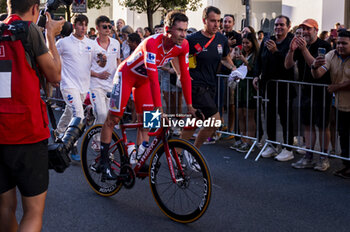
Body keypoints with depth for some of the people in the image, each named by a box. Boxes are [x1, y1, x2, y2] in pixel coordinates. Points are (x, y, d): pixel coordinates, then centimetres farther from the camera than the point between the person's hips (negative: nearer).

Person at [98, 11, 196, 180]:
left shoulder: (183, 46, -18)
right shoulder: (151, 43, -36)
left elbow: (185, 75, -12)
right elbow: (153, 77, -41)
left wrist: (189, 106, -14)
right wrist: (159, 108, -44)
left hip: (143, 80, 6)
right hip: (126, 75, -6)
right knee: (113, 119, -2)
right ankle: (103, 162, 8)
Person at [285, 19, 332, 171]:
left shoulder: (324, 46, -9)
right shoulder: (299, 45, 7)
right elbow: (288, 66, 0)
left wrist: (304, 49, -28)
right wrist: (291, 50, -16)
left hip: (321, 91, -5)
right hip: (306, 90, 6)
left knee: (322, 125, 0)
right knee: (307, 125, 9)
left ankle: (324, 158, 10)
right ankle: (308, 158, 15)